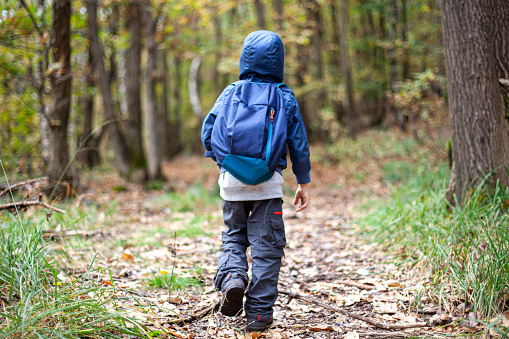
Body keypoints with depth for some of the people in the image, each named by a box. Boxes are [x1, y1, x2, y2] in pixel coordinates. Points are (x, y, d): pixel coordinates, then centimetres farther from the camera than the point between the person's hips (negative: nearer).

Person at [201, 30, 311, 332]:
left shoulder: (230, 93, 4)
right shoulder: (285, 97, 2)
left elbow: (207, 132, 3)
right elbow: (299, 144, 3)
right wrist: (304, 183, 12)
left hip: (231, 181, 2)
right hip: (268, 184, -1)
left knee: (233, 235, 20)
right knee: (266, 245, 6)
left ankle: (231, 277, -8)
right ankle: (259, 313, 7)